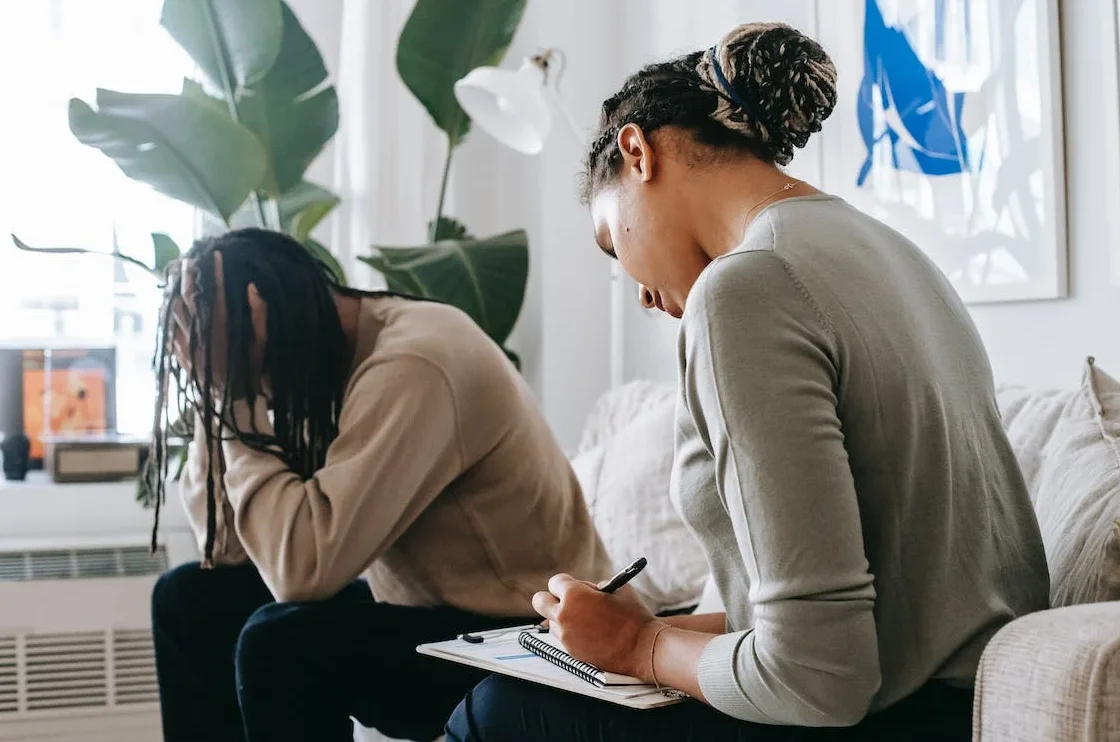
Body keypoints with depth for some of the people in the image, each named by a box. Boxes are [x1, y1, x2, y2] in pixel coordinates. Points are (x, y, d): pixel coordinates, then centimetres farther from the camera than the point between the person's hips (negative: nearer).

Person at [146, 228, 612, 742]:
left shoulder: (414, 366, -26)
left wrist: (233, 389, -24)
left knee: (277, 642, -27)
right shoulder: (326, 356, 1)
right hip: (417, 605, 9)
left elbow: (302, 568, -32)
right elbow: (224, 547, -1)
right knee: (190, 598, 4)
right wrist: (218, 389, -10)